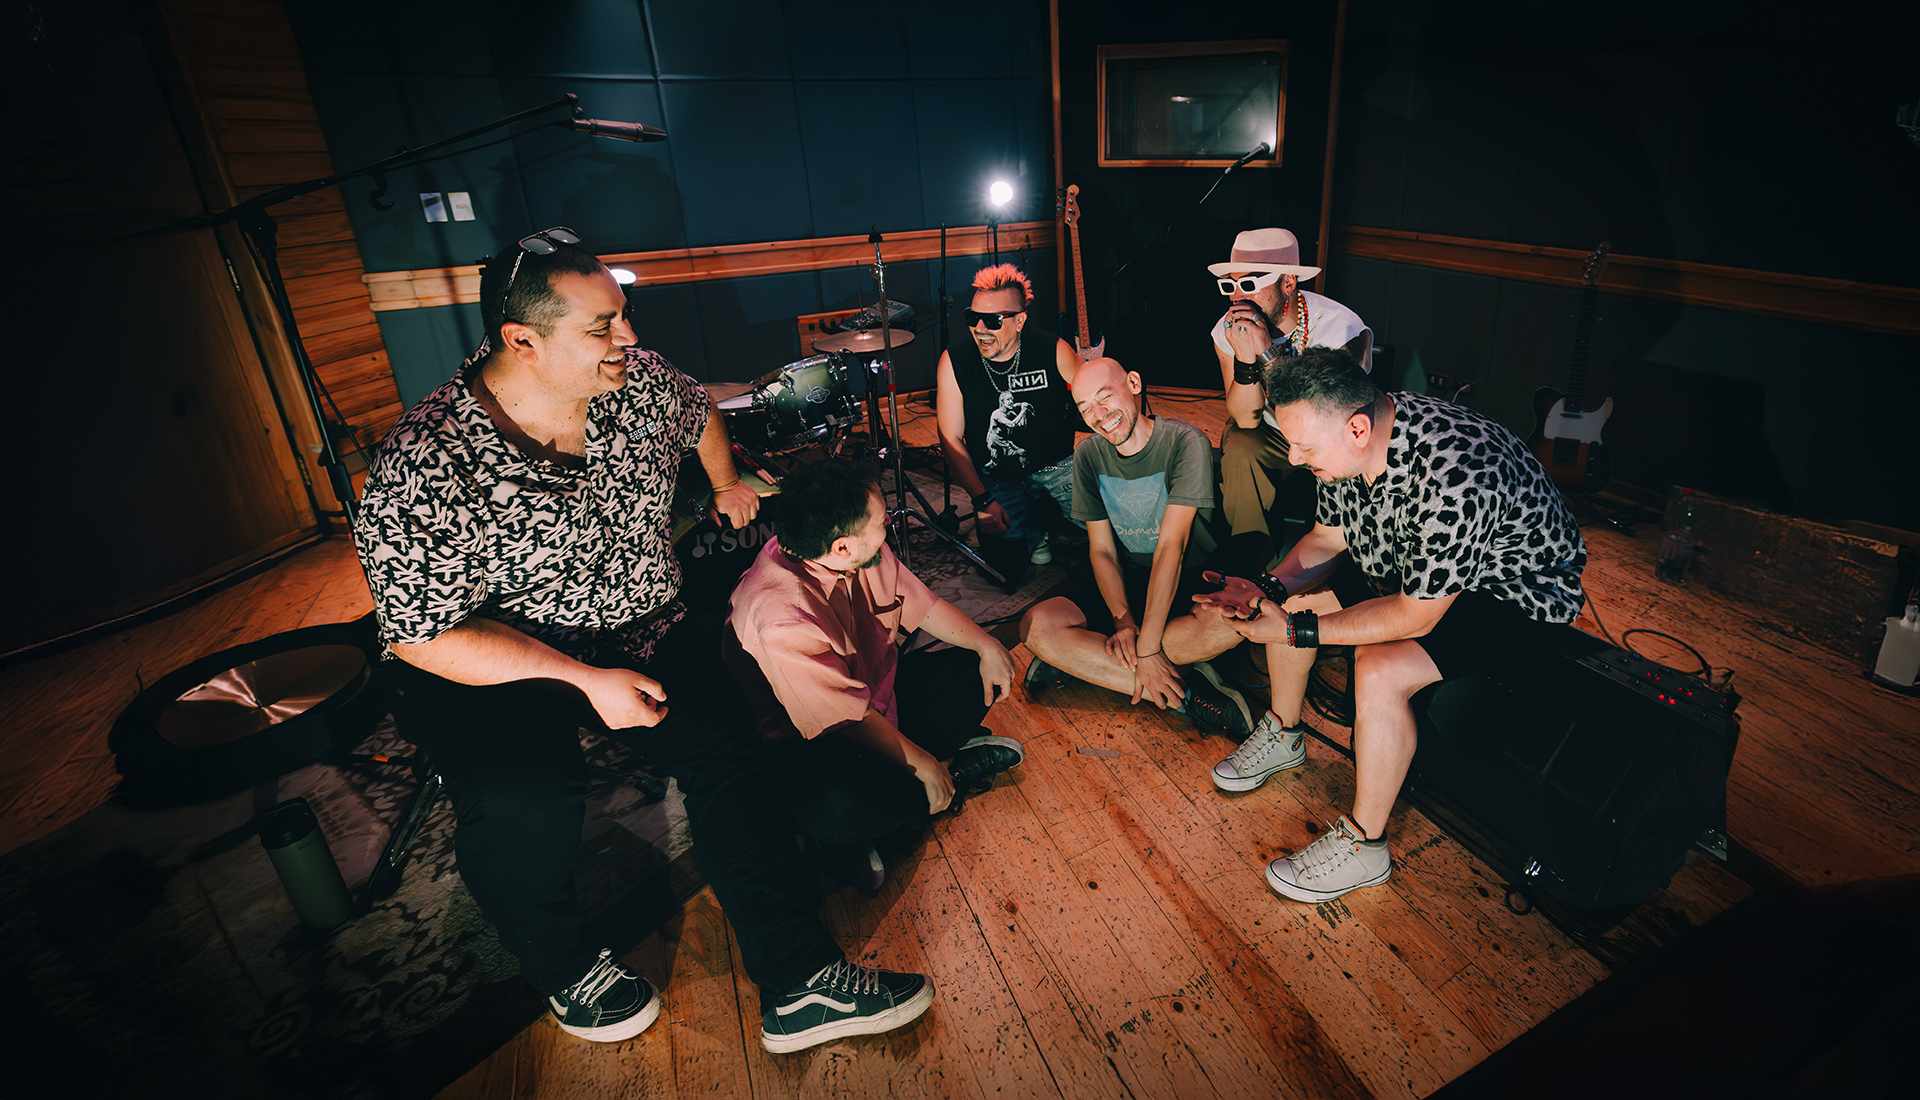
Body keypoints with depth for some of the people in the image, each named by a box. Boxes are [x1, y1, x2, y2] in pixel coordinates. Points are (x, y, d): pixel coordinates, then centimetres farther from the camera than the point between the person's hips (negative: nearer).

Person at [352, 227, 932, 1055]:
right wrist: (586, 678, -26)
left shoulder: (640, 381, -6)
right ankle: (563, 968, 5)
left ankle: (798, 986, -8)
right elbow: (424, 636, -21)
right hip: (487, 668, -3)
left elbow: (699, 415, 18)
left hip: (641, 629, 4)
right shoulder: (423, 468, -22)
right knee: (524, 801, -31)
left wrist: (729, 488, 33)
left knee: (729, 742, -20)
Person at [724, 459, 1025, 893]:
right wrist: (924, 767, -21)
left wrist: (986, 645, -6)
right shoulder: (780, 620, -35)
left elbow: (921, 605, 5)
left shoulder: (865, 555, -11)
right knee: (834, 809, -39)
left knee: (984, 674, 4)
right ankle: (954, 770, -8)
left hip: (881, 687, 9)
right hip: (812, 737, -8)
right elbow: (851, 719, -29)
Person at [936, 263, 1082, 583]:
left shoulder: (1053, 350, -12)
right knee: (1007, 565, -14)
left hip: (1058, 463, 1)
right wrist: (982, 500, -15)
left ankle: (1052, 511, 14)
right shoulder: (954, 361, -12)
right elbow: (951, 439, -6)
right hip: (996, 478, 0)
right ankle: (1032, 529, 20)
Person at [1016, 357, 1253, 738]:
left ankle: (1082, 662, -22)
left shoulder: (1186, 442, -16)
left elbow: (1171, 544, -23)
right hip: (1126, 590, 4)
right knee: (1037, 626, -22)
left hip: (1196, 584, -3)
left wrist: (1147, 646, -27)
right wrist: (1123, 619, -19)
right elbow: (1101, 550, 0)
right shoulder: (1089, 455, 0)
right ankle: (1185, 693, -25)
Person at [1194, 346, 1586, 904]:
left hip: (1513, 591, -8)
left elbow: (1415, 616, -32)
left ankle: (1363, 845, -10)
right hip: (1409, 567, 8)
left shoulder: (1452, 479, -39)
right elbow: (1329, 538, 0)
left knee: (1379, 669, -30)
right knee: (1286, 596, 4)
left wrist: (1298, 630, -30)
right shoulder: (1351, 440, -14)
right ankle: (1284, 733, 25)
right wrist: (1268, 588, -16)